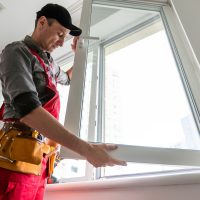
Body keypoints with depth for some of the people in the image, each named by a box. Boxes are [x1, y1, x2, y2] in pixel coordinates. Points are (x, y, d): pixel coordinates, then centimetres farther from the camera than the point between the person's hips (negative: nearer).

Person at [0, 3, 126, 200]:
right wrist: (86, 149, -30)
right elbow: (27, 108, -26)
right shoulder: (17, 51, -8)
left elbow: (67, 78, 42)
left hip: (39, 161, 8)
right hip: (18, 160, -7)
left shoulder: (48, 61, 18)